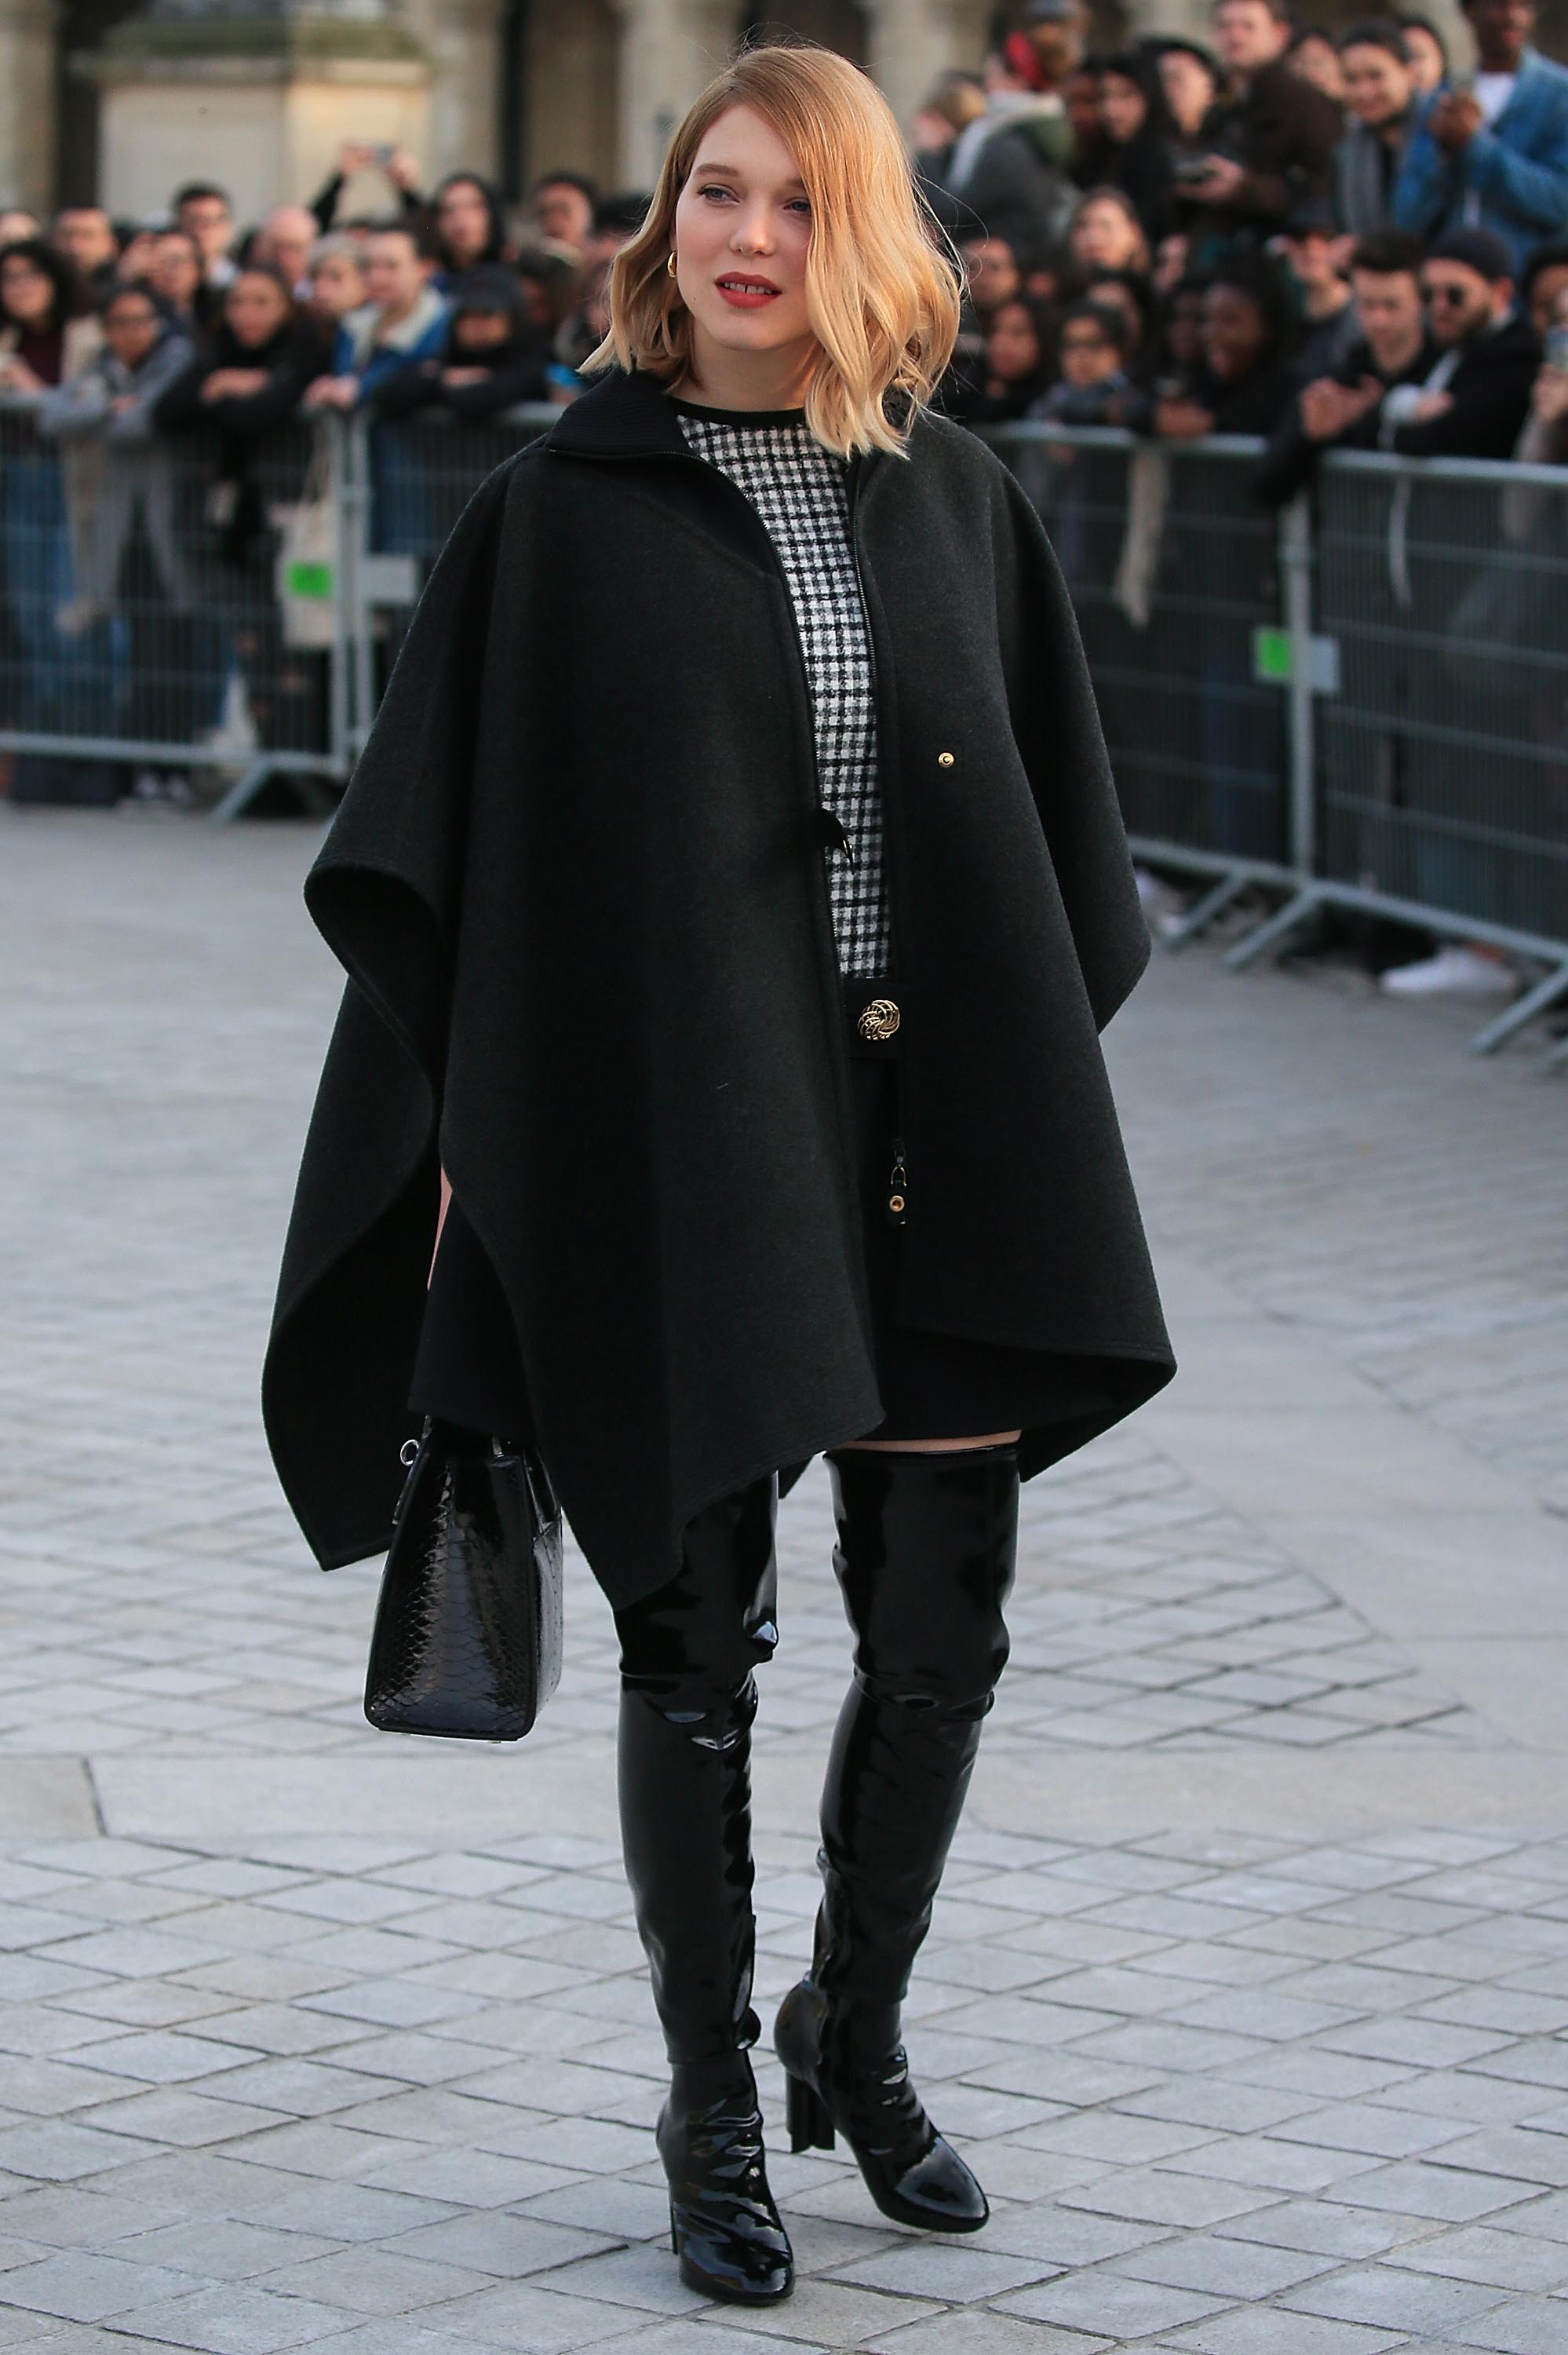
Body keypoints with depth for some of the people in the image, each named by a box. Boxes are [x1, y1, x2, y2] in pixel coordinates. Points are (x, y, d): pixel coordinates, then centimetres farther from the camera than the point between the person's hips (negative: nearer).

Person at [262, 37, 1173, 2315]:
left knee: (944, 1632, 6)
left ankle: (855, 2032, 31)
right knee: (699, 1640, 4)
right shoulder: (562, 510, -2)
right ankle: (713, 2113, 20)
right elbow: (439, 853, -2)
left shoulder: (957, 497, 7)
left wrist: (1033, 1079, 5)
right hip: (669, 1139, -3)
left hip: (930, 1118, 3)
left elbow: (1058, 826, 12)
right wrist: (476, 1151, -7)